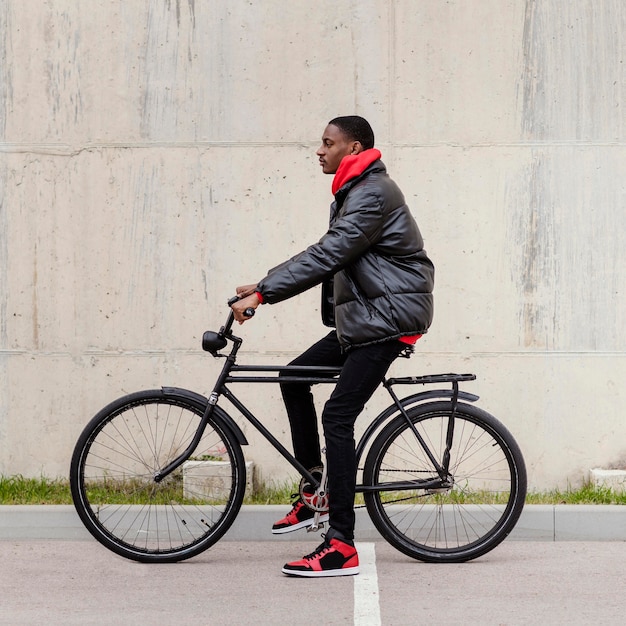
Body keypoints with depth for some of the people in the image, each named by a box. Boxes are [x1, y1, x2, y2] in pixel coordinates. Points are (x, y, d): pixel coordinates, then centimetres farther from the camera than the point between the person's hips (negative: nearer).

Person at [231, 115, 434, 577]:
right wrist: (266, 284, 13)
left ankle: (342, 547, -19)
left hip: (388, 317, -11)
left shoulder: (373, 194, -16)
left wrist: (263, 294, -26)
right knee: (294, 378, 13)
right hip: (361, 318, 11)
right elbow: (327, 256, 20)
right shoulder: (353, 193, 18)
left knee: (338, 416, -17)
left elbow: (327, 256, -25)